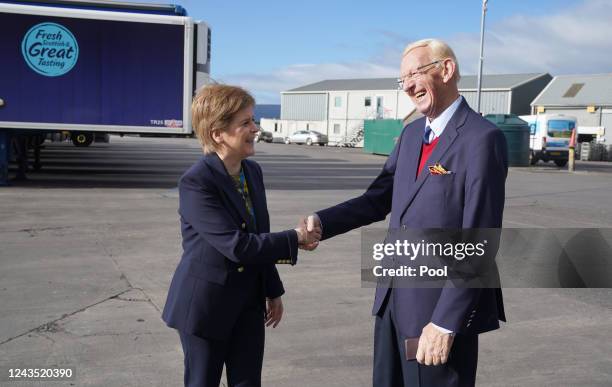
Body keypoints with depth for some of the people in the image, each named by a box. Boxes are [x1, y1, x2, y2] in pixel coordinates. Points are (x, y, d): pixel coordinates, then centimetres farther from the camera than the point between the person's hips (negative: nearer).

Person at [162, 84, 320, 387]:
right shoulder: (196, 183, -21)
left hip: (248, 302, 6)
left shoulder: (253, 172, 2)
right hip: (206, 304, -6)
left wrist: (273, 290, 13)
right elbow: (236, 245, -26)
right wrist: (295, 238, -17)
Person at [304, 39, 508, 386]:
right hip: (394, 299, 7)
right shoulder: (412, 133, 10)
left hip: (443, 304, -7)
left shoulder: (482, 139, -15)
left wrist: (446, 322, -21)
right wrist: (322, 222, -7)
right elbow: (379, 199, 10)